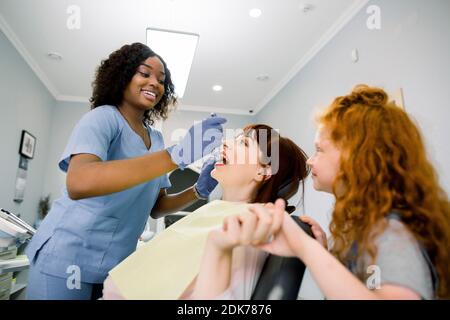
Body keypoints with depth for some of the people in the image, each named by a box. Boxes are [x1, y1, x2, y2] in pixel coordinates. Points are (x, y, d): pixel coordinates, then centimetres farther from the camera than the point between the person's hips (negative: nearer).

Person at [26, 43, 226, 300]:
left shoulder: (156, 139, 5)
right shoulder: (104, 117, -14)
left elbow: (155, 207, 6)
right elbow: (77, 184, -33)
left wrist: (198, 191, -12)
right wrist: (177, 156, -40)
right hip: (68, 258, -6)